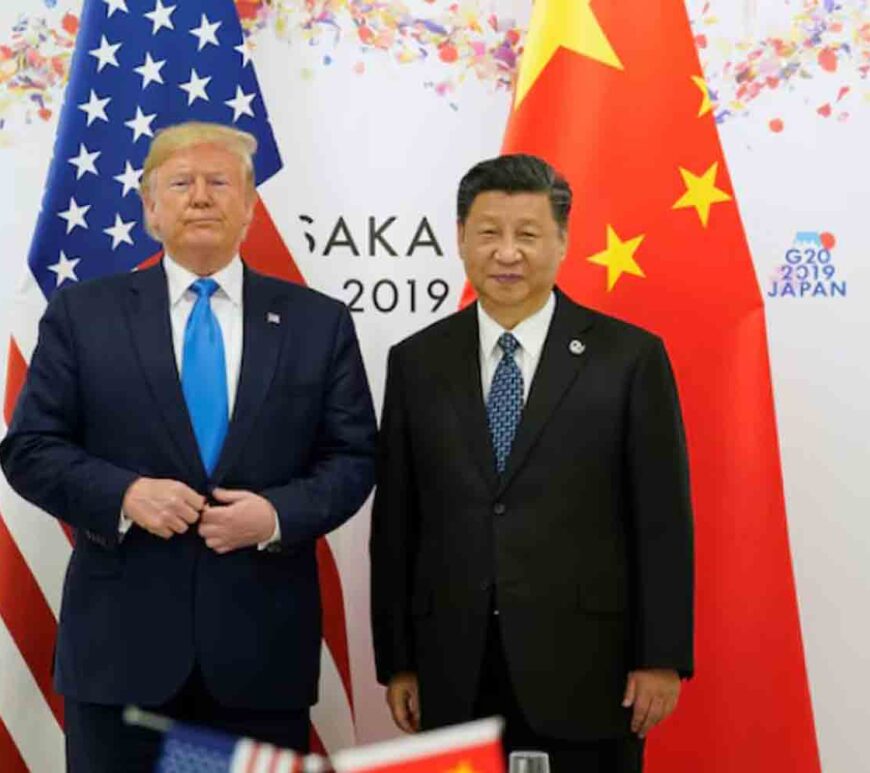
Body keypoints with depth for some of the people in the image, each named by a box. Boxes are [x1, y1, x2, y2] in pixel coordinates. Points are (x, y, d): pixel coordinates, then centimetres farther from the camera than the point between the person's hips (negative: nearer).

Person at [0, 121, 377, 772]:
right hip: (121, 638, 0)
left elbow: (354, 457, 6)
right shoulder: (82, 314, 4)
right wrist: (123, 494, -15)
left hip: (263, 644, 1)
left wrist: (279, 513, -13)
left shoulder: (318, 322, 6)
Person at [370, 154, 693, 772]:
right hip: (454, 676, 2)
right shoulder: (417, 362, 6)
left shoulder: (630, 357, -1)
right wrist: (397, 661, 5)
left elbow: (662, 519, -2)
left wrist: (662, 658, -5)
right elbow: (395, 521, 7)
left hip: (584, 669, -2)